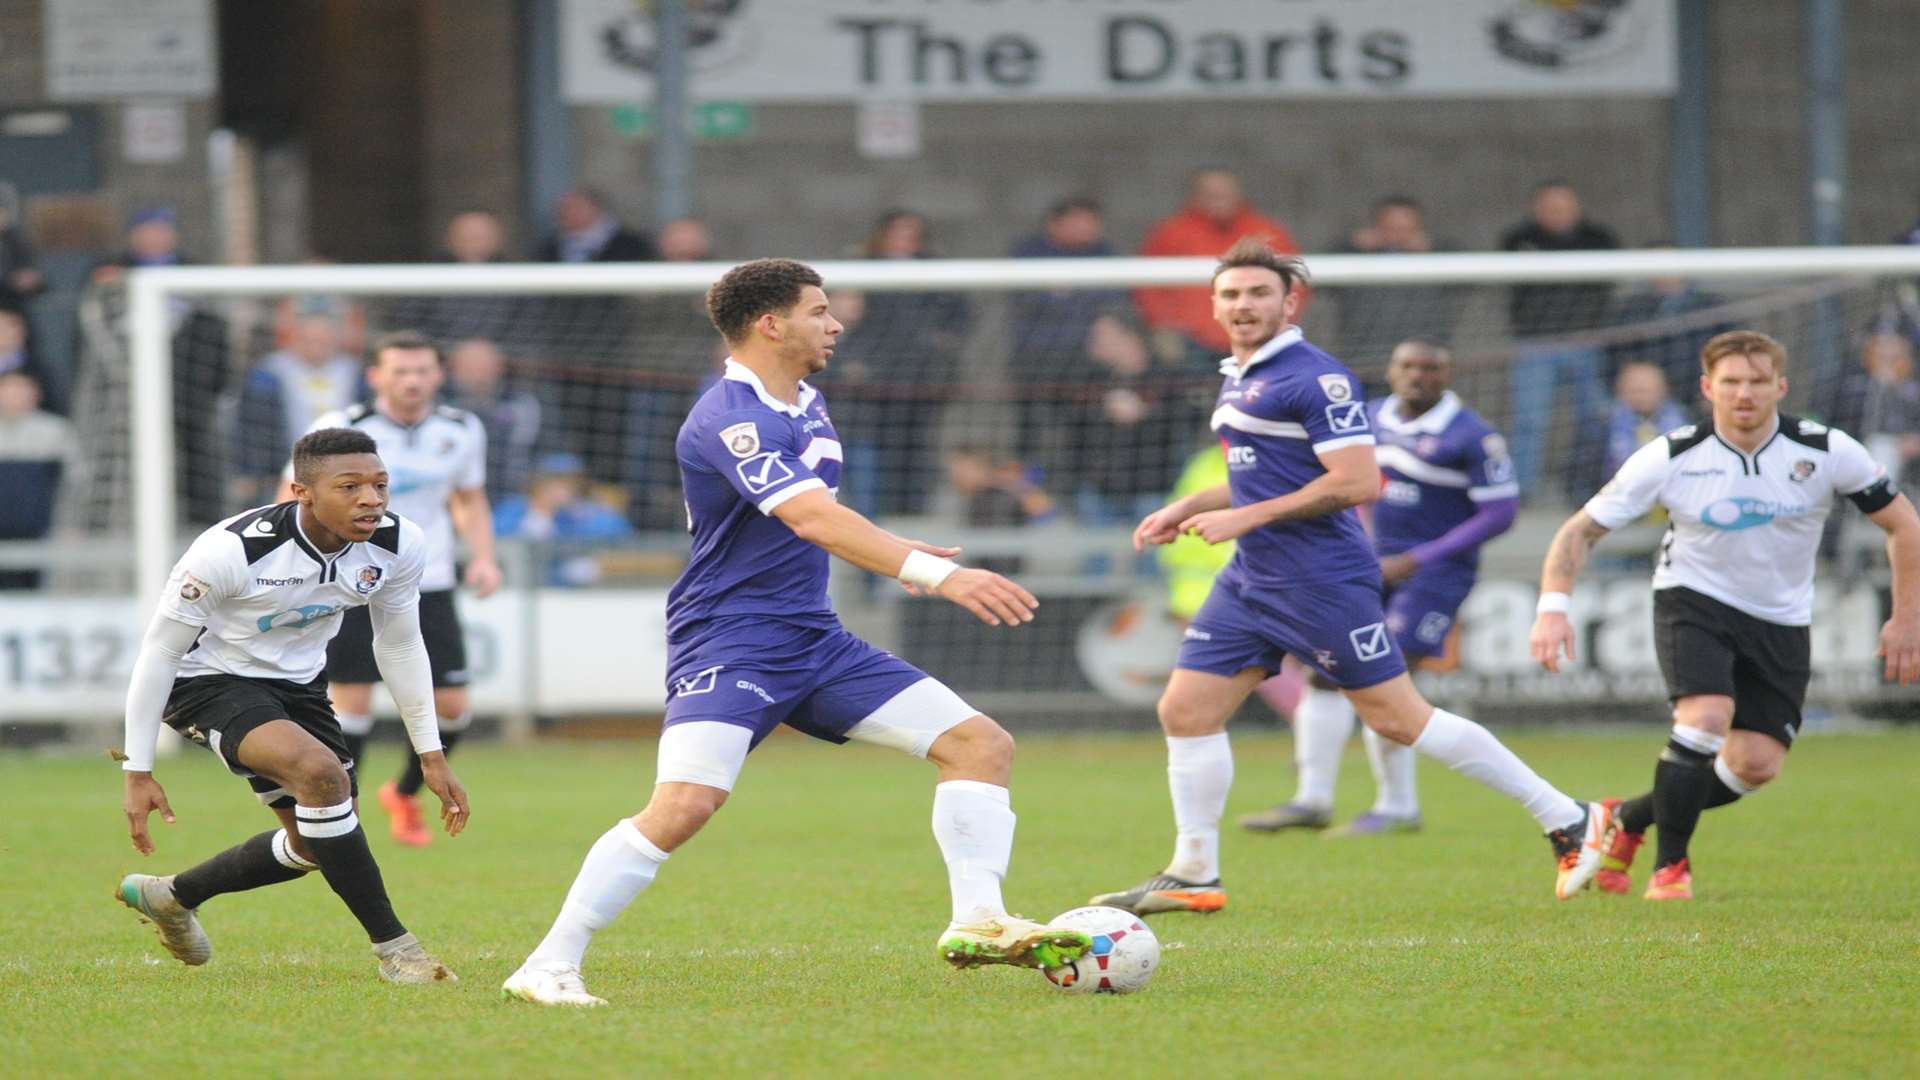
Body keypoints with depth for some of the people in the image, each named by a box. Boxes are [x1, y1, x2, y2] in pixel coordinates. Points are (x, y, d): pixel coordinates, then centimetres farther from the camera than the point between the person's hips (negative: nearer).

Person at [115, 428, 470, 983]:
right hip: (209, 681, -7)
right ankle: (393, 948, -22)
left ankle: (170, 896, 39)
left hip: (296, 683, 7)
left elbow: (400, 646, 4)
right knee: (321, 772, -32)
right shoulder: (231, 550, -31)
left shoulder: (399, 545, -15)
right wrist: (138, 772, -18)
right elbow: (160, 650, -20)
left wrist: (432, 755, 6)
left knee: (315, 846, 15)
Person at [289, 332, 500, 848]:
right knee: (351, 700, -8)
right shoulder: (340, 431, -10)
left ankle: (404, 794, 25)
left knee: (451, 708, -2)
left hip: (429, 586, 3)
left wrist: (483, 557, 2)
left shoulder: (461, 431, 2)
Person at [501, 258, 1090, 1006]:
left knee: (982, 744, 0)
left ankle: (978, 923, -1)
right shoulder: (730, 419, -18)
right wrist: (936, 573, -41)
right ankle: (550, 967, -17)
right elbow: (813, 518, -33)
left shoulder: (805, 404, 13)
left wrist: (896, 557, 25)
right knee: (686, 804, -27)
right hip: (730, 640, -9)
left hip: (813, 638, 9)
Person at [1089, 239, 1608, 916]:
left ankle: (1568, 821, 0)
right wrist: (1186, 510, 17)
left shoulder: (1315, 378, -14)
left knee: (1398, 719, -7)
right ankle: (1193, 875, 14)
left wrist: (1247, 517, -19)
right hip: (1252, 580, 9)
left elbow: (1357, 481, -21)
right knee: (1185, 711, 4)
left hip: (1323, 577, -9)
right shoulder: (1237, 379, 16)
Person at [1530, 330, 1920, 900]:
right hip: (1693, 600, -2)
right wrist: (1553, 607, -25)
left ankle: (1630, 819, 15)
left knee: (1757, 764, -7)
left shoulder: (1828, 452, -14)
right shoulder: (1672, 457, -16)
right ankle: (1670, 865, -11)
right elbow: (1581, 529, -10)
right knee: (1706, 717, -28)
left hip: (1780, 621, 2)